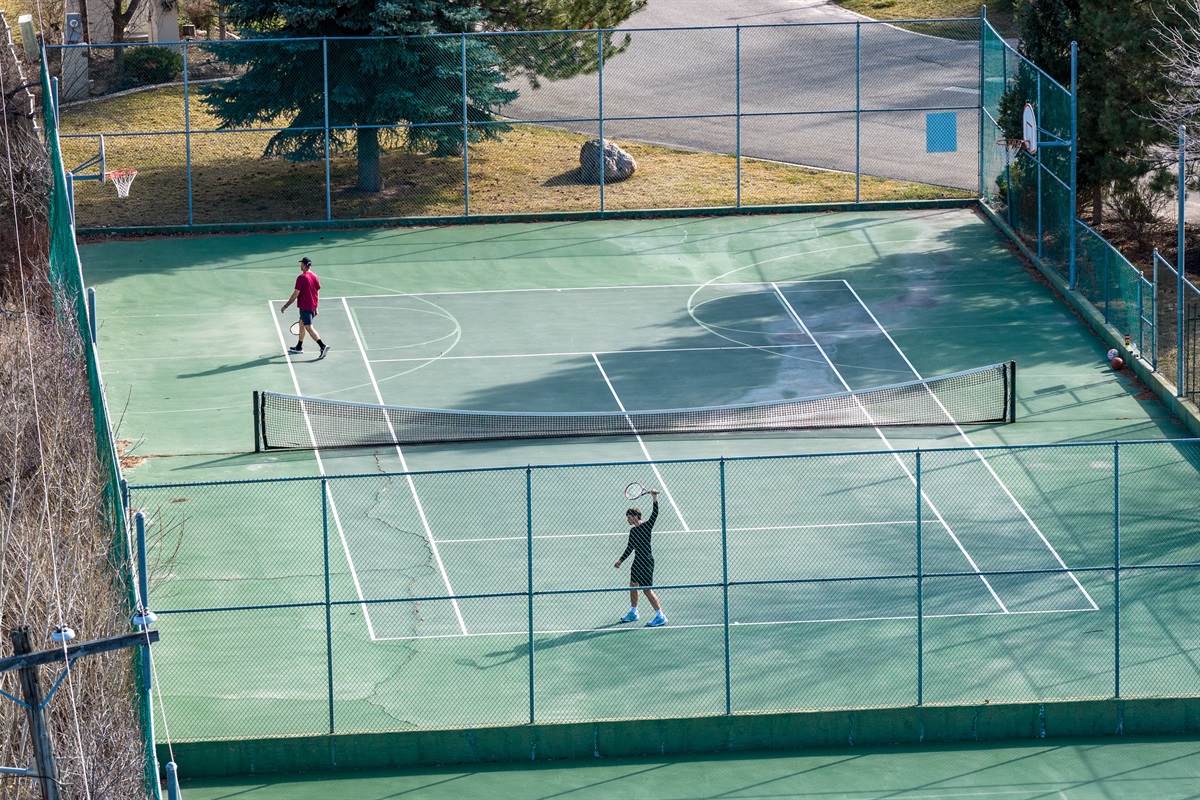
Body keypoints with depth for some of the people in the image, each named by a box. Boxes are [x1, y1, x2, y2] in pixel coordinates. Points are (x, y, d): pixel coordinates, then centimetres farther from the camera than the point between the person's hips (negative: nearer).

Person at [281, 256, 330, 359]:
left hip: (305, 307, -8)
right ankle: (299, 347, 31)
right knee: (302, 324, 22)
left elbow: (295, 294, -18)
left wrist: (285, 306, -9)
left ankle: (323, 346, -19)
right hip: (312, 307, 8)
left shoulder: (301, 278, -19)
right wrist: (316, 308, 20)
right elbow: (317, 294, 11)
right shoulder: (315, 277, 4)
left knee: (309, 328, -7)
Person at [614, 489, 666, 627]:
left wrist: (655, 499, -38)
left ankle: (660, 617, 0)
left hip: (646, 562, -9)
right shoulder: (633, 531, 10)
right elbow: (630, 548, 20)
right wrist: (621, 560, 25)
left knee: (647, 589, -7)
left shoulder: (646, 526, -13)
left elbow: (654, 514, -28)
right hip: (637, 562, 9)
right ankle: (633, 613, 37)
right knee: (633, 586, 19)